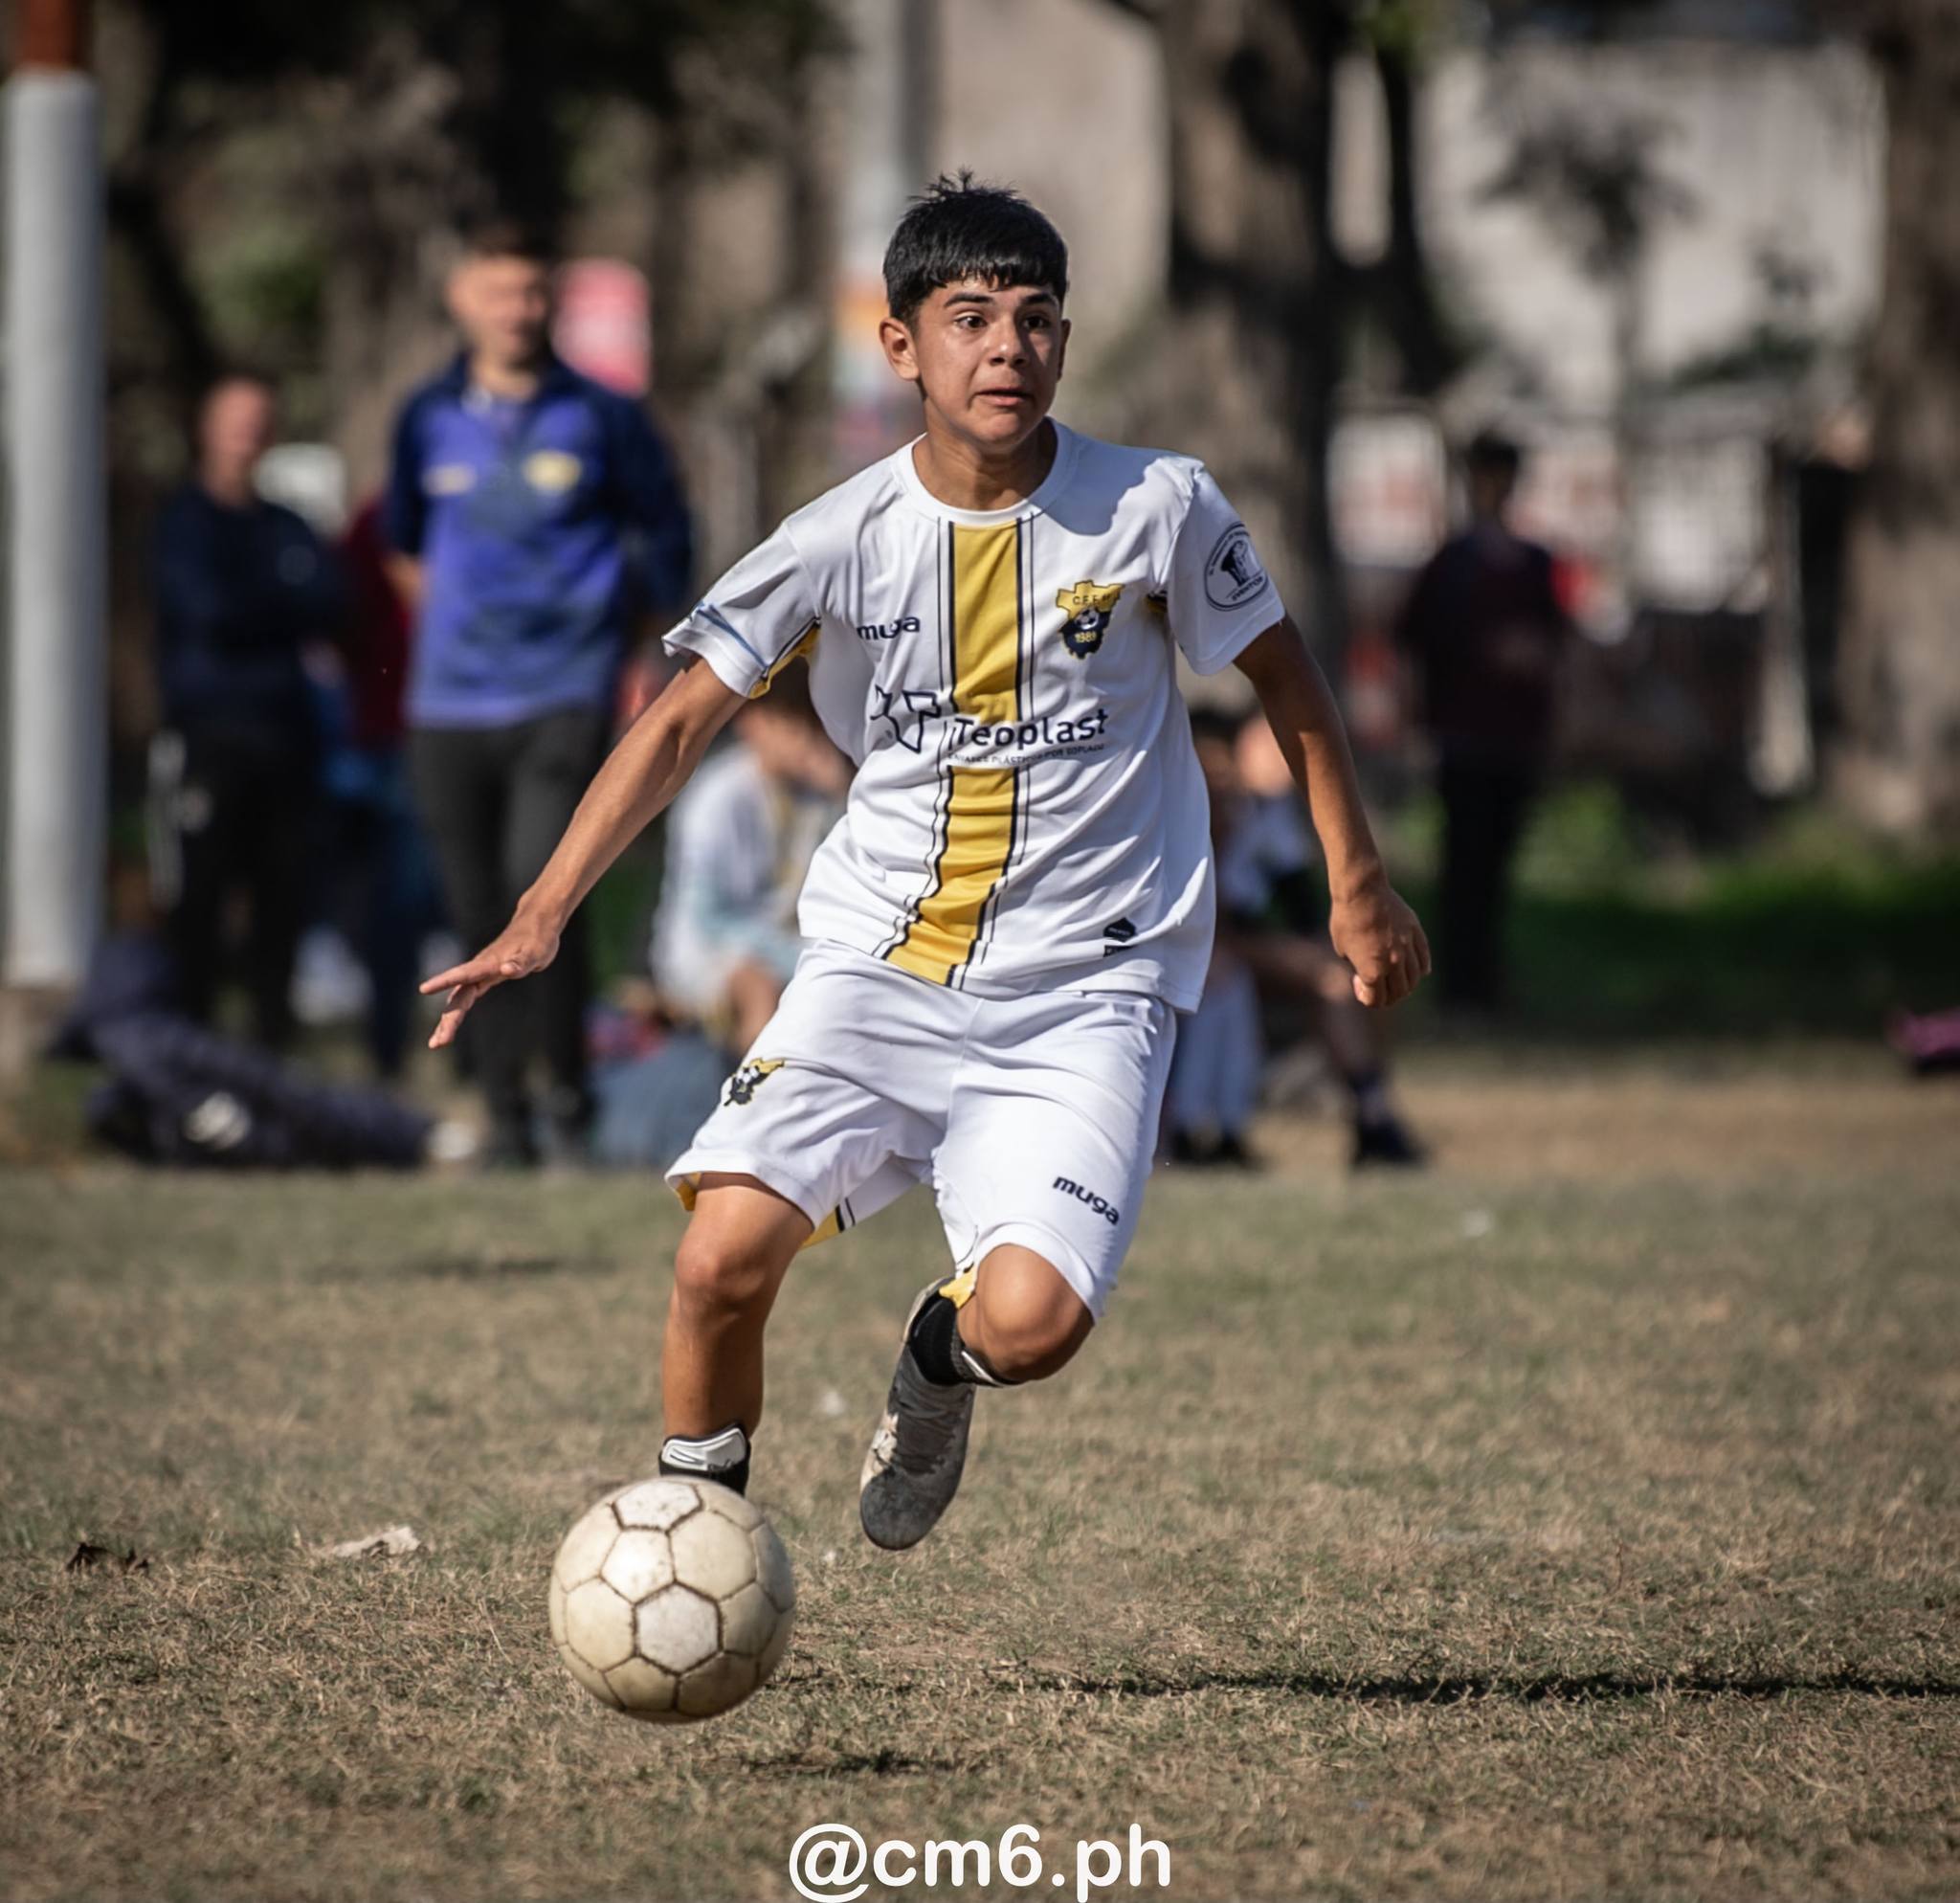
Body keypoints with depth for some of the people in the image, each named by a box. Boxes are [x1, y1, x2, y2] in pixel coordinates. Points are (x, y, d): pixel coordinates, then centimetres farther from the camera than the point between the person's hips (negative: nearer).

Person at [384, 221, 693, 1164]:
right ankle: (505, 1117, 12)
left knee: (540, 891, -18)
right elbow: (403, 536, 26)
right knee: (479, 913, 4)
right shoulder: (429, 420, 10)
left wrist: (616, 604, 6)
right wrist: (438, 607, 14)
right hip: (450, 704, 3)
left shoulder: (602, 419, 3)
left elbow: (665, 535, 15)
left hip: (563, 693, -3)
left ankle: (570, 1089, -3)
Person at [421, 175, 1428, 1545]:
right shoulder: (844, 540, -5)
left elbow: (1284, 674, 9)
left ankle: (941, 1361, 19)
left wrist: (1358, 887, 13)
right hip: (879, 964, 1)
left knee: (1029, 1326, -21)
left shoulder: (1159, 509, -7)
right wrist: (545, 913, -12)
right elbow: (684, 721, -2)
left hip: (1084, 991, -1)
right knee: (725, 1257, -20)